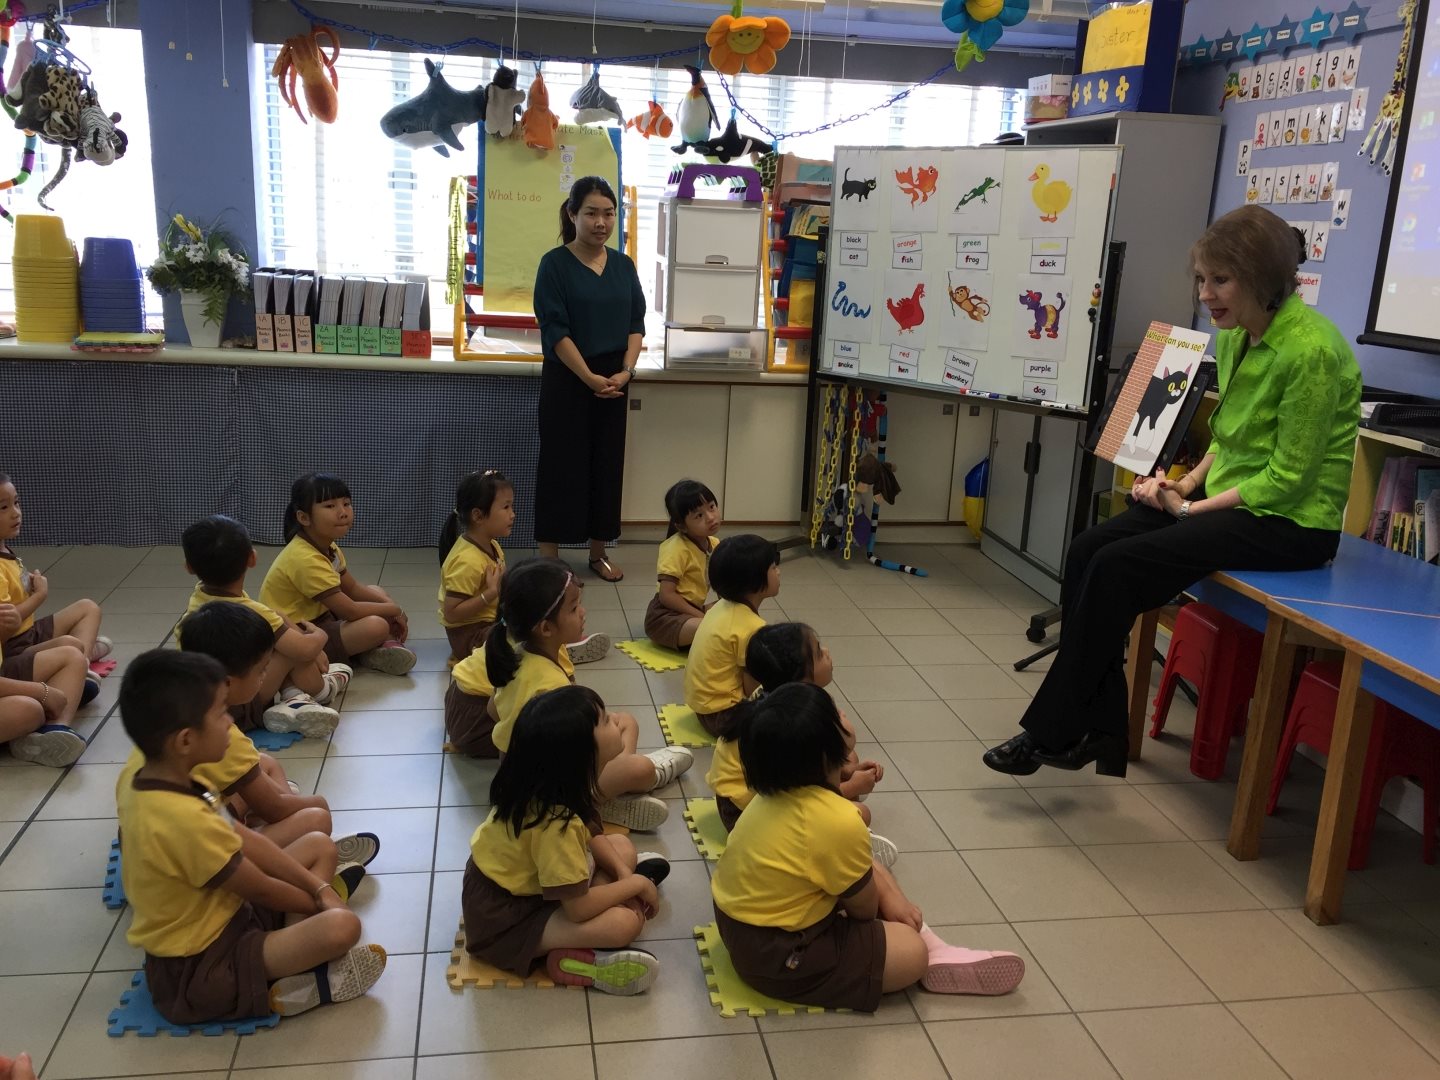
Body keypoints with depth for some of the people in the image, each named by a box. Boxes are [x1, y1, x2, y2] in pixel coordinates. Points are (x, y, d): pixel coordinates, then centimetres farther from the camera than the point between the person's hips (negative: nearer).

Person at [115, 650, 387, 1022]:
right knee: (341, 926, -29)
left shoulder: (141, 785, -3)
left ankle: (288, 945, -3)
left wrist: (317, 889, 1)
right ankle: (280, 984, -2)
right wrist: (321, 902, 2)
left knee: (320, 845, 13)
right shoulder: (184, 819, -32)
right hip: (198, 970, -10)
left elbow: (245, 840, 3)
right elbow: (262, 891, -17)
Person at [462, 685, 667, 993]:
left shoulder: (554, 783, -10)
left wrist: (622, 871, -5)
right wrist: (638, 884, -14)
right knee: (626, 921, -25)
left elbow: (590, 834, 10)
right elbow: (579, 907, -27)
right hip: (506, 920, -9)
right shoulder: (555, 822, -35)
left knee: (623, 846, 10)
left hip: (525, 880, 9)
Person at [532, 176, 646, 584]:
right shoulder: (555, 263, -7)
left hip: (614, 380, 5)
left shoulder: (623, 264, 7)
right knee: (561, 465, 0)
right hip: (566, 379, -5)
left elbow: (636, 322, 6)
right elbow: (555, 329, -12)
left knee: (607, 464, 9)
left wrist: (625, 371, -8)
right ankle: (549, 561, 7)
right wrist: (590, 377, -16)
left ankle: (598, 552, 21)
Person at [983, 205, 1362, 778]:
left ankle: (1049, 733, -7)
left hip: (1293, 521, -8)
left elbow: (1288, 478, -18)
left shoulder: (1310, 349, -20)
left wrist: (1190, 507, -14)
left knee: (1118, 567, -21)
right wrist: (1185, 483, 1)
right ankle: (1100, 737, -5)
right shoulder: (1235, 335, 5)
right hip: (1230, 499, 9)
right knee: (1088, 549, -9)